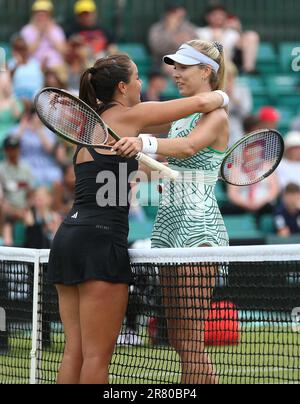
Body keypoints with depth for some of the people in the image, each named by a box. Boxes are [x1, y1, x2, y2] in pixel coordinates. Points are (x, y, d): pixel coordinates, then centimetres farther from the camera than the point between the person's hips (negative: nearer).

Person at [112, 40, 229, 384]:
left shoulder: (216, 116, -8)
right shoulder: (180, 115, 18)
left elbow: (188, 146, -29)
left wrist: (144, 143, -45)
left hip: (198, 229, -9)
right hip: (170, 226, 9)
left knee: (189, 341, -12)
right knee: (178, 340, 9)